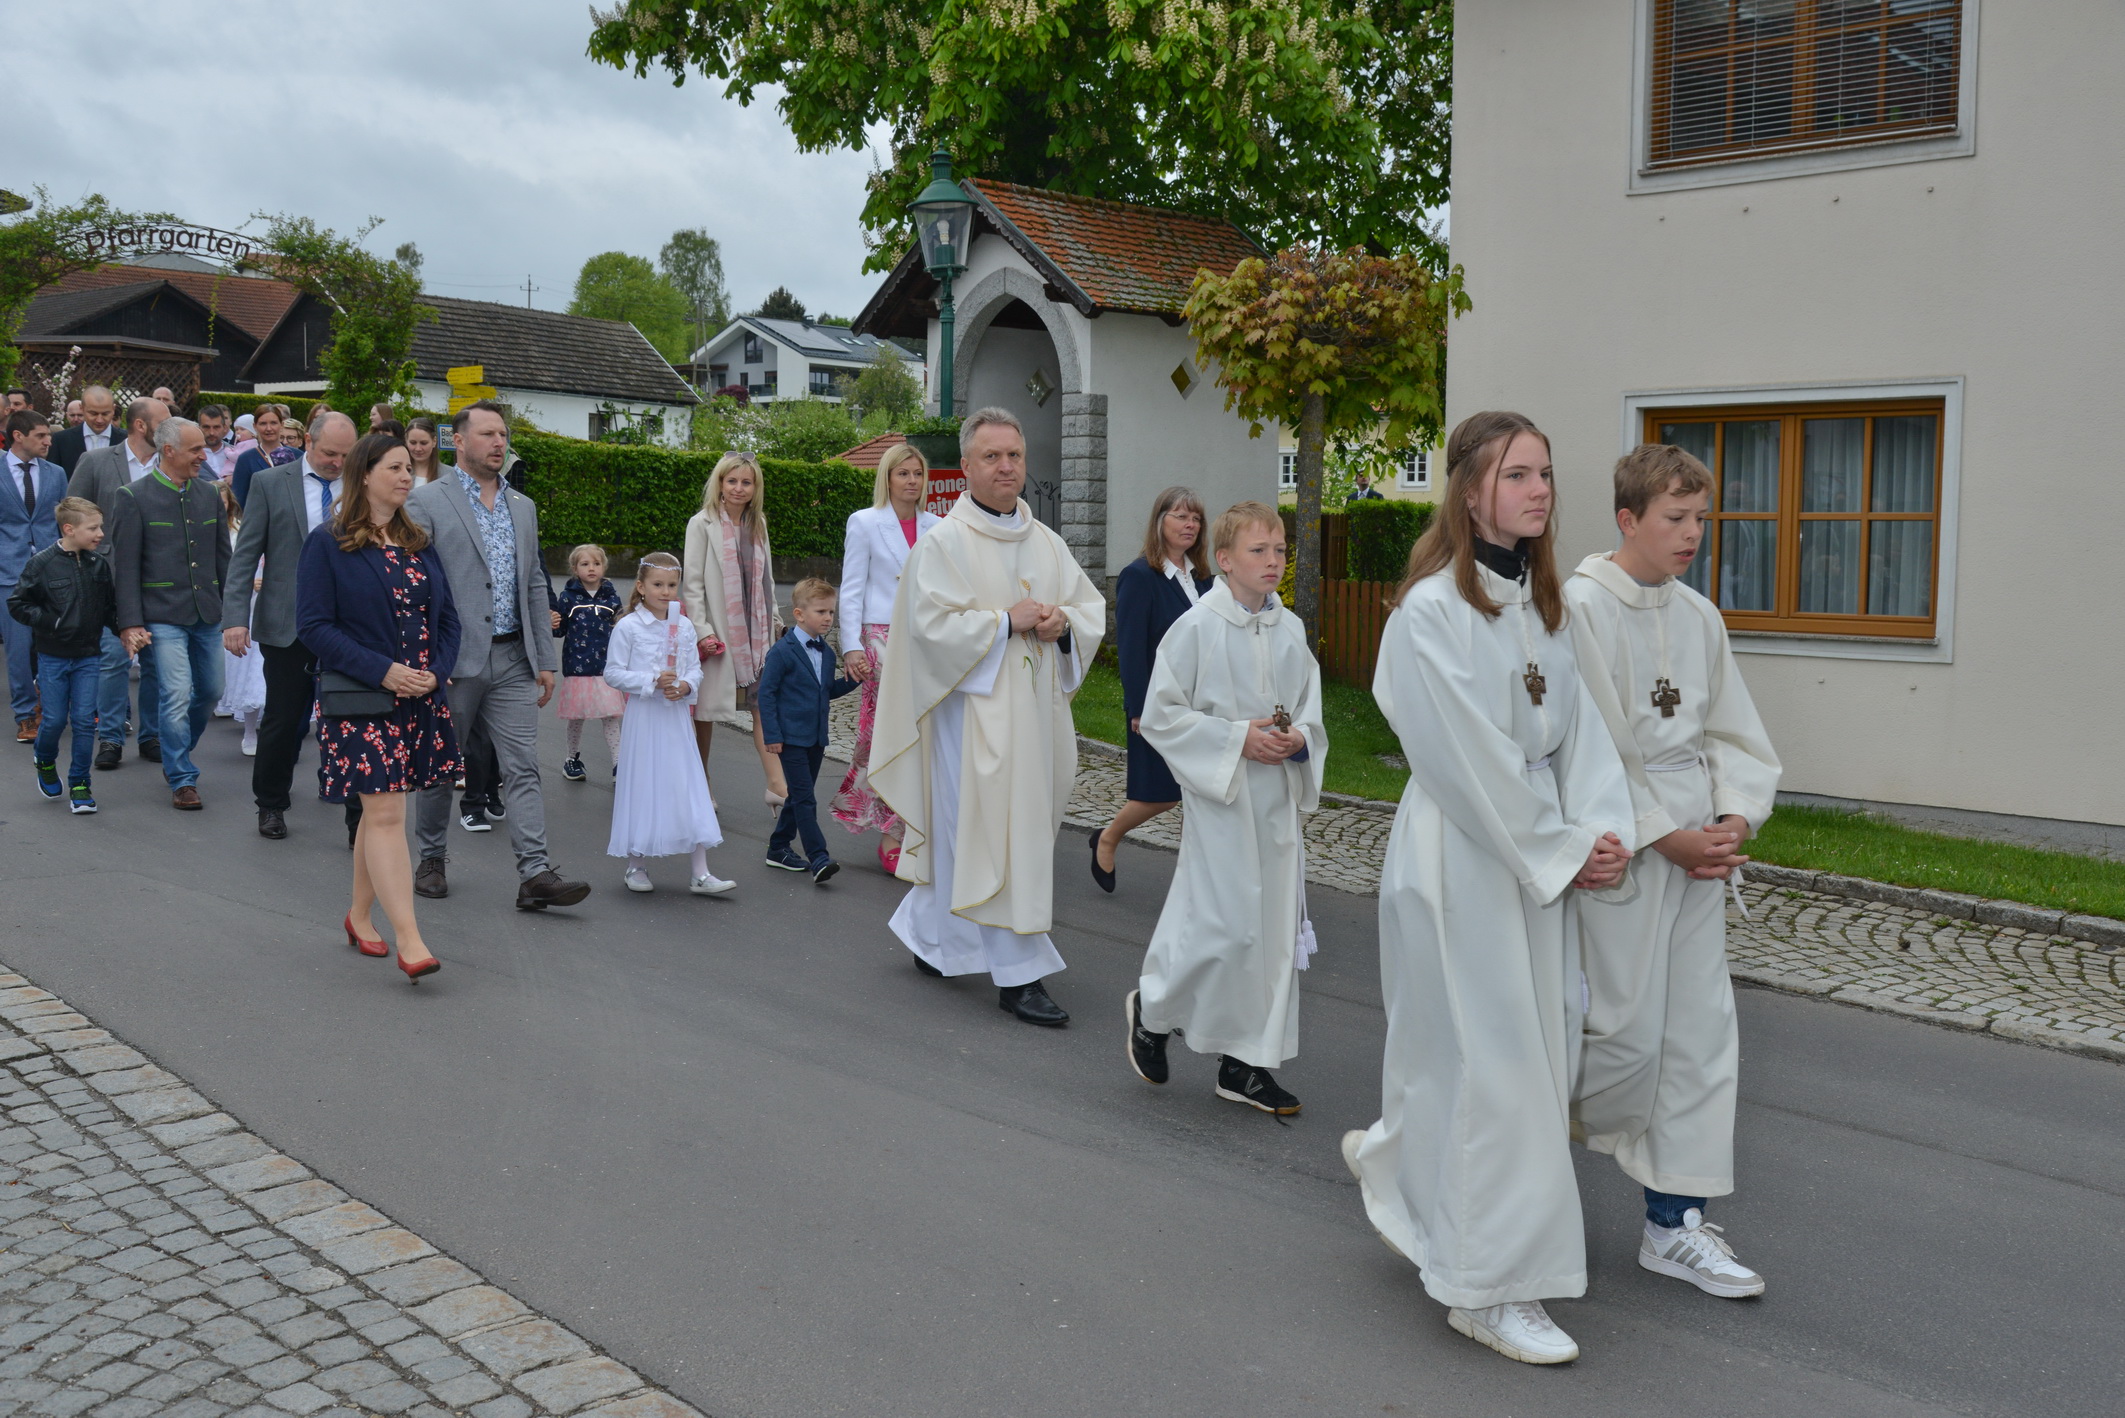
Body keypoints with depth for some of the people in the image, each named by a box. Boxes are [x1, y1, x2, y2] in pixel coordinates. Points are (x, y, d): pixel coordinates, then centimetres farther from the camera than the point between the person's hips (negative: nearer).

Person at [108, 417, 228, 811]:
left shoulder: (209, 494, 9)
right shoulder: (134, 497, -6)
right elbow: (124, 566, -7)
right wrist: (130, 623, -13)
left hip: (207, 615, 5)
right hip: (163, 615, -5)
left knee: (210, 691, 13)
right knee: (177, 697, -9)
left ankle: (176, 757, 36)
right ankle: (182, 780, 4)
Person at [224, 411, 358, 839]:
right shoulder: (270, 483, 2)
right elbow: (245, 555, -1)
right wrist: (235, 618, -8)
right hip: (286, 626, 0)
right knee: (282, 720, 9)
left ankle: (359, 818, 10)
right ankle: (270, 806, 30)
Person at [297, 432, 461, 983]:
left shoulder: (419, 544, 13)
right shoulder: (327, 544, -4)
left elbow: (447, 618, 14)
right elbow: (313, 624, -10)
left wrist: (435, 672, -4)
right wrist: (382, 670, -18)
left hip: (421, 698, 6)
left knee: (380, 810, 13)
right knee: (386, 813, -10)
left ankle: (360, 914, 29)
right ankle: (409, 941, -12)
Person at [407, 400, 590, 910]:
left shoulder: (523, 507, 15)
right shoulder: (426, 502, -3)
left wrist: (545, 660, 11)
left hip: (512, 660, 4)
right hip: (452, 658, -4)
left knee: (523, 768, -3)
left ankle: (535, 874, -7)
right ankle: (431, 860, 27)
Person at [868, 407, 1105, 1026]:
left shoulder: (1047, 543, 12)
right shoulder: (943, 542, -7)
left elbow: (1093, 609, 14)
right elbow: (932, 624, -16)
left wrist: (1063, 622, -8)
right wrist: (1008, 621, -16)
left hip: (1033, 707, 6)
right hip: (974, 706, -6)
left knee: (961, 833, 15)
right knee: (995, 839, -5)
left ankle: (928, 936, 34)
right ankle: (1018, 974, 2)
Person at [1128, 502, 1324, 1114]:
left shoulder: (1291, 631, 7)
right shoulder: (1197, 627, -10)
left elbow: (1311, 711, 16)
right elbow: (1160, 715, -10)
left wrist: (1297, 739, -7)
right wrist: (1238, 739, -16)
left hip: (1278, 797, 6)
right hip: (1221, 794, -6)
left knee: (1274, 927, 7)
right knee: (1225, 925, -7)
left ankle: (1247, 1062, 19)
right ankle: (1153, 1007, 22)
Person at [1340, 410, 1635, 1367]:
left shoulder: (1542, 601, 10)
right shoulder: (1430, 610, -15)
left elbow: (1576, 725, 7)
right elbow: (1471, 758, -17)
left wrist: (1601, 832, -7)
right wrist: (1565, 849, -12)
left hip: (1543, 850, 8)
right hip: (1460, 851, -8)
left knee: (1536, 1053, 15)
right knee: (1489, 1063, -1)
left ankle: (1394, 1165, 40)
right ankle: (1490, 1288, 13)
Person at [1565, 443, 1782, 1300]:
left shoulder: (1699, 617, 10)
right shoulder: (1581, 606, -12)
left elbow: (1734, 734, 14)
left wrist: (1734, 821, -3)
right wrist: (1665, 837, -14)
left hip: (1697, 845, 7)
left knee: (1701, 1030, 8)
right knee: (1626, 1029, -5)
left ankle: (1673, 1223, 19)